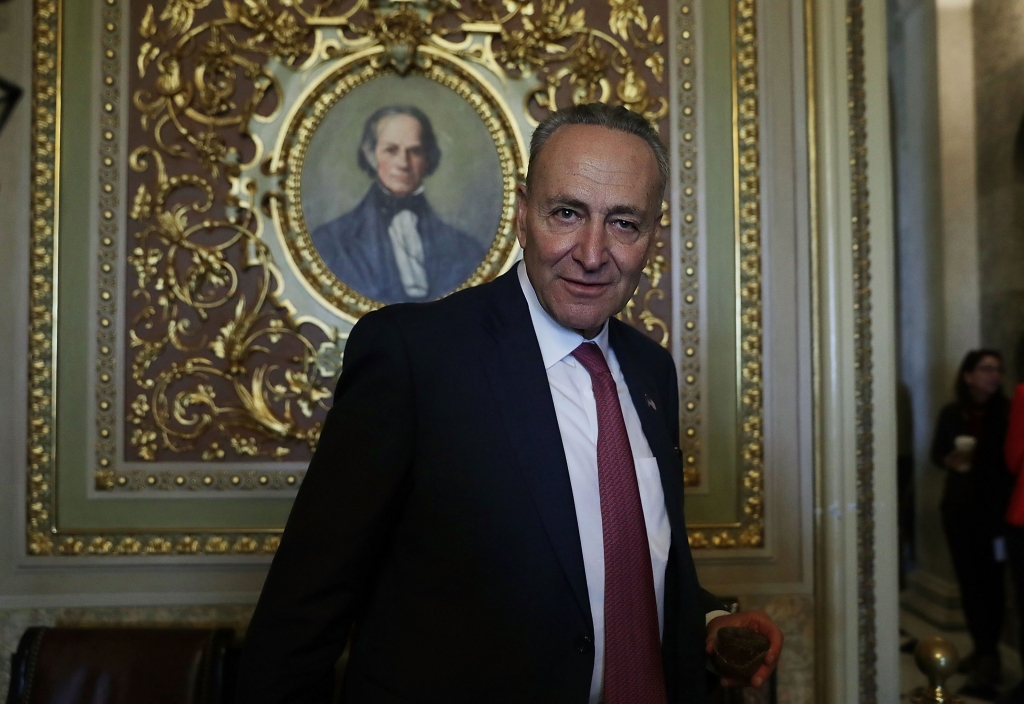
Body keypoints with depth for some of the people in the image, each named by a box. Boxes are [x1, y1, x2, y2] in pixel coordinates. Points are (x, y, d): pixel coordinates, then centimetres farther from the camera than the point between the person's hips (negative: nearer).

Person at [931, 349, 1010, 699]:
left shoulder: (1007, 412, -5)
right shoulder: (952, 414, 4)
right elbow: (937, 453, 13)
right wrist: (951, 460, -9)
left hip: (994, 508, -4)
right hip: (958, 507, 4)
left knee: (989, 582, -6)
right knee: (969, 581, 9)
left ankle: (987, 658, -5)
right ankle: (983, 651, 20)